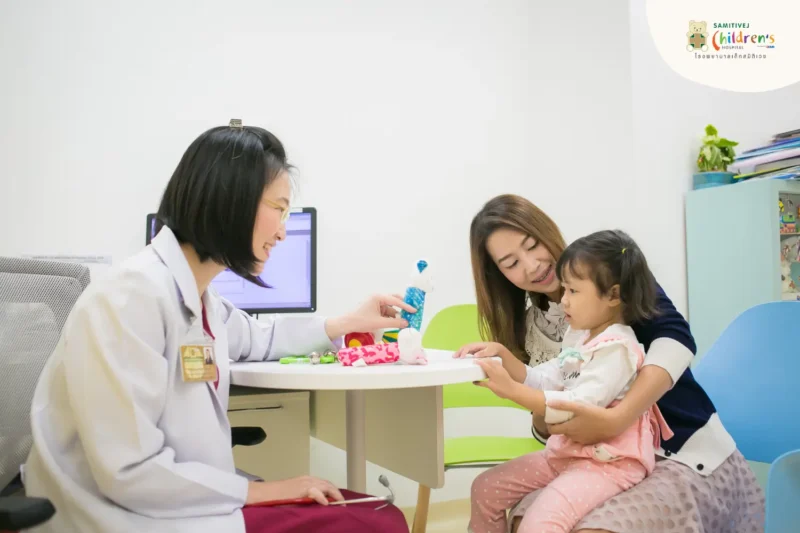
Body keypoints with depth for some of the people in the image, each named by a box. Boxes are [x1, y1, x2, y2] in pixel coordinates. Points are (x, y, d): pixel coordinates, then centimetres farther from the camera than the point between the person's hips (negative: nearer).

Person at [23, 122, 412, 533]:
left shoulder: (198, 296, 5)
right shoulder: (130, 299, -23)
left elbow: (255, 339, 28)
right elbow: (129, 473, -24)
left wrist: (349, 323, 26)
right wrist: (257, 491, -16)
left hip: (185, 499, 9)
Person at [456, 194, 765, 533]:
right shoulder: (529, 326, 8)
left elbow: (676, 340, -22)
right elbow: (549, 429, 4)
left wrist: (615, 420, -34)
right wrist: (508, 364, -13)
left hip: (688, 457, -4)